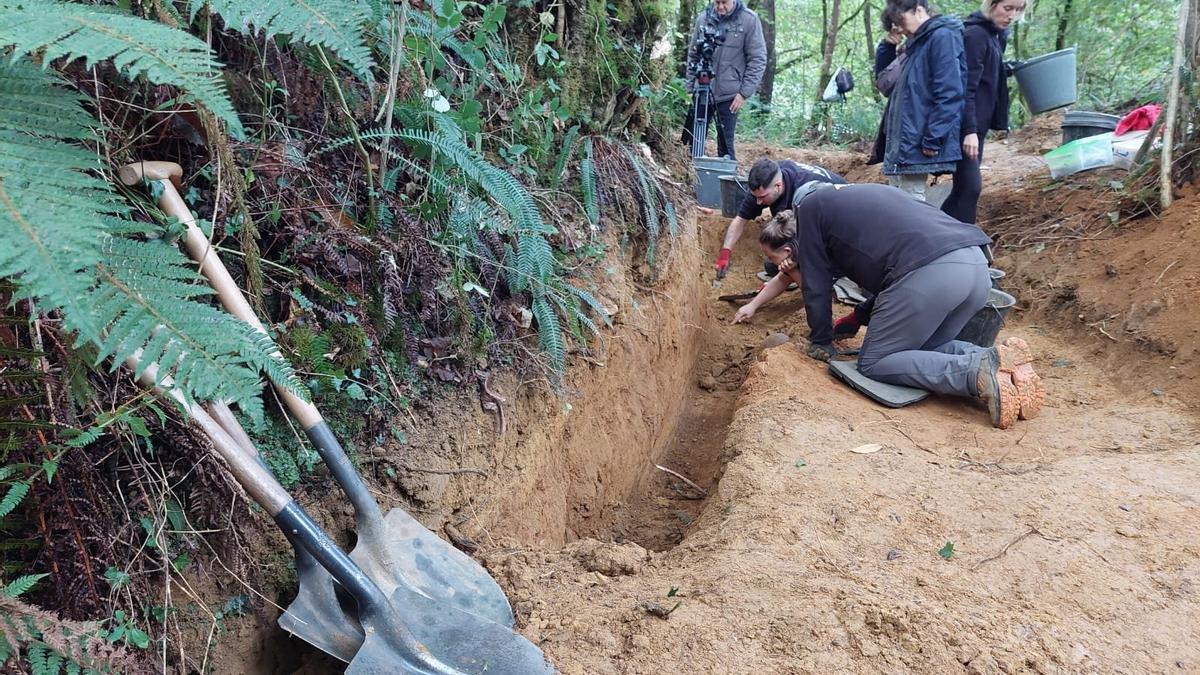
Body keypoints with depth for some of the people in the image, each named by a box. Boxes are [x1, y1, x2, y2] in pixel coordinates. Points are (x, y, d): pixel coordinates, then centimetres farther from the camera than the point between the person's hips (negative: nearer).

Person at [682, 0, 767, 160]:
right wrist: (690, 87, 11)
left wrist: (744, 92, -11)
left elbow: (758, 60, -6)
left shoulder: (749, 20, -6)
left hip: (729, 95, -4)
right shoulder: (703, 18, 5)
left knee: (725, 145, -4)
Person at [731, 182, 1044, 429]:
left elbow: (817, 287, 10)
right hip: (975, 264, 9)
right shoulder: (844, 198, 33)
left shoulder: (809, 207, 11)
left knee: (873, 363, 6)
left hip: (929, 271, -9)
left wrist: (821, 343, 24)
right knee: (920, 349, 24)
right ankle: (995, 358, -2)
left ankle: (977, 372, -14)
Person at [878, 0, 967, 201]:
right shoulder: (918, 43, 19)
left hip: (918, 144, -10)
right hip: (902, 142, 10)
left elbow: (948, 94, -20)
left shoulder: (943, 37, -11)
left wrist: (933, 140, -21)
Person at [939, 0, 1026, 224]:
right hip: (965, 125, -10)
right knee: (970, 186, -10)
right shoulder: (974, 34, -14)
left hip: (976, 123, 10)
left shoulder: (995, 34, 14)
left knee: (965, 185, 10)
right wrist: (970, 130, -24)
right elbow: (966, 88, -20)